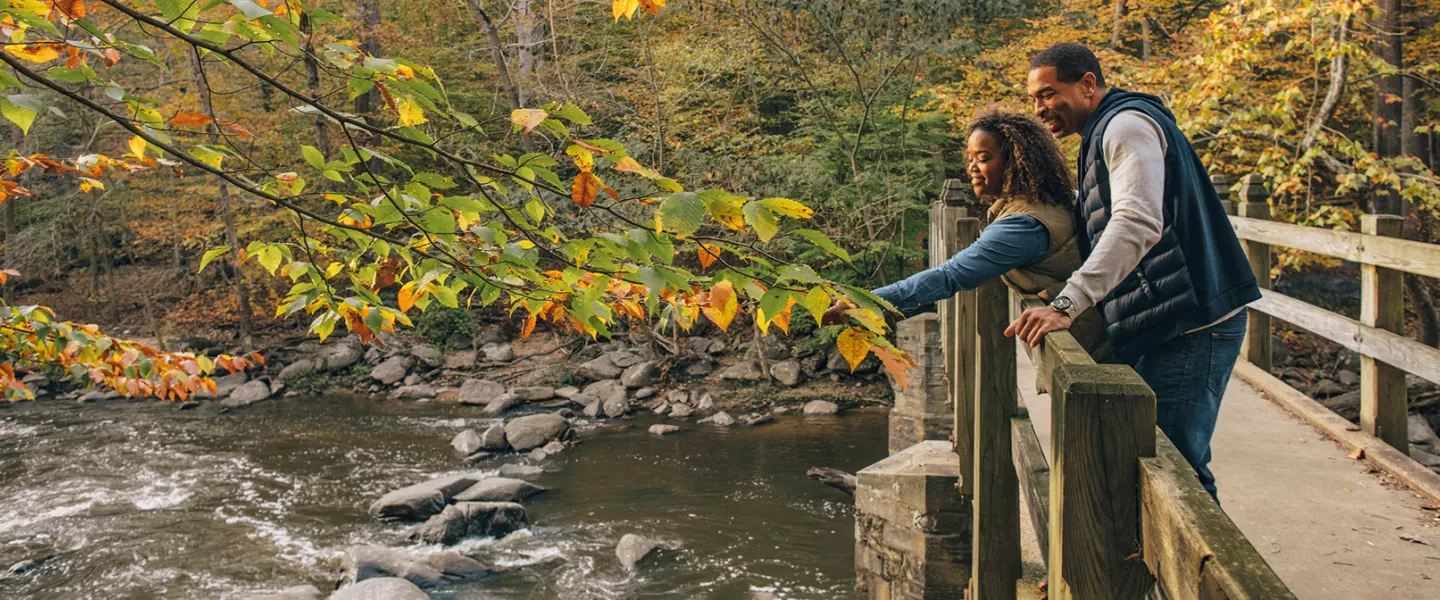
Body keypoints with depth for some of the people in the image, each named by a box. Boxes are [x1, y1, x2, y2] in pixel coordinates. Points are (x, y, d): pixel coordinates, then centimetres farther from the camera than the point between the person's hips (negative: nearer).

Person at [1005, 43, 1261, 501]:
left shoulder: (1127, 124, -11)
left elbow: (1136, 224, -27)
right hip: (1162, 326, 11)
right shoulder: (1104, 134, 23)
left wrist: (1067, 305, -34)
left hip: (1191, 325, -11)